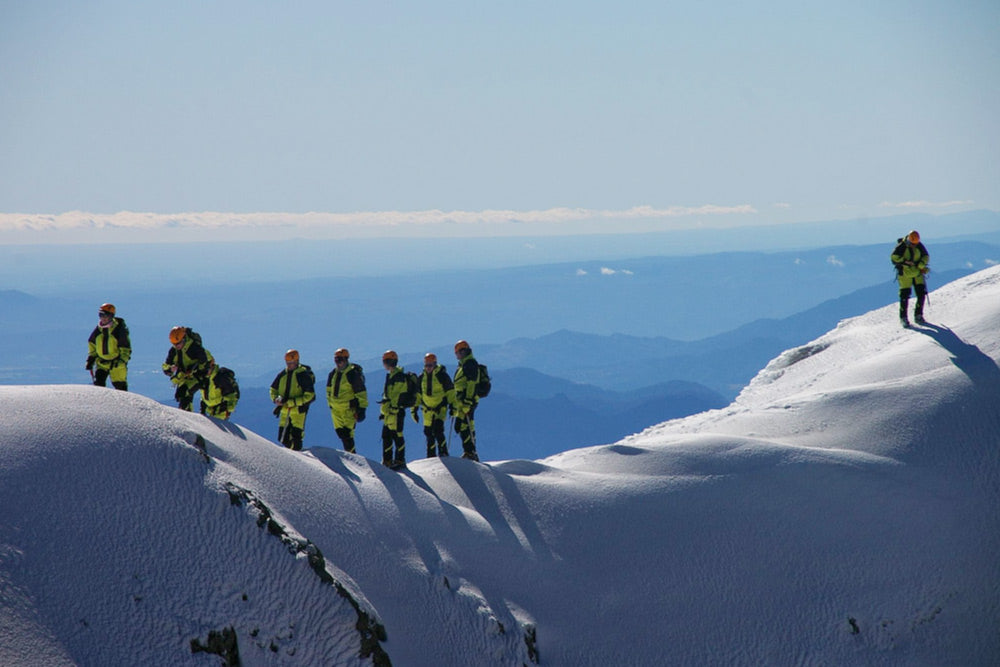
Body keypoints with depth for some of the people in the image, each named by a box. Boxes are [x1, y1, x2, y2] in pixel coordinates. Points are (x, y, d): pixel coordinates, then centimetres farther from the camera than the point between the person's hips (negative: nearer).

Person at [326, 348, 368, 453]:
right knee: (340, 432, 6)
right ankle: (349, 451, 18)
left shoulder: (353, 373, -10)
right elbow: (329, 390, 24)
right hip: (336, 409, 7)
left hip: (349, 409, -7)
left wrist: (361, 409, -14)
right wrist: (330, 404, 22)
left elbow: (361, 393, -11)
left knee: (347, 433, -14)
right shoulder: (333, 374, 10)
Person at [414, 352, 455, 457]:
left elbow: (450, 391, -4)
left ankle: (443, 452, -15)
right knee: (428, 433, 8)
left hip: (440, 408, -5)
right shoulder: (422, 377, 7)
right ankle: (431, 456, 18)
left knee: (438, 430, -21)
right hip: (428, 409, 5)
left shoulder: (442, 375, -8)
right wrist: (415, 408, 14)